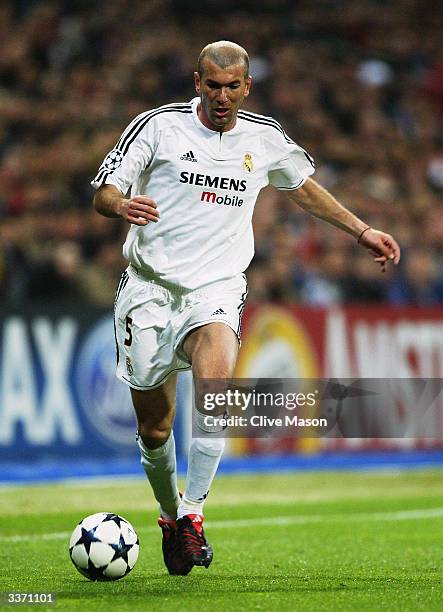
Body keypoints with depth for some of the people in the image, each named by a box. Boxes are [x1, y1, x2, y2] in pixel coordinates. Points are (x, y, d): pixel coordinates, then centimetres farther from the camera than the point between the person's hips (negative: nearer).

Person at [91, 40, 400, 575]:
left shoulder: (265, 138, 7)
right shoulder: (159, 125, -2)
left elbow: (303, 186, 27)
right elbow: (102, 193, -4)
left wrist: (361, 231, 25)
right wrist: (122, 204, -28)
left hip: (216, 287, 1)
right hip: (150, 286, 0)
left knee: (215, 378, -31)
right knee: (154, 429, 1)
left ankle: (192, 513, -23)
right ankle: (170, 515, 29)